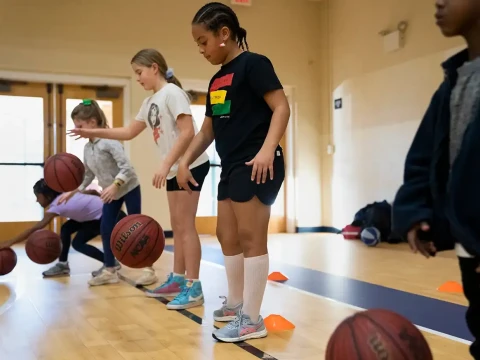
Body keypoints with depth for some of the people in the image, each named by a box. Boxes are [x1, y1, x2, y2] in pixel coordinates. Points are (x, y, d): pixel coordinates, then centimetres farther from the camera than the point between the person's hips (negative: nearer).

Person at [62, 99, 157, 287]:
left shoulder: (109, 141, -23)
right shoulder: (87, 148, 2)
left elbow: (126, 167, -29)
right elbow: (88, 175, 10)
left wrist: (115, 185, -41)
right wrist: (72, 192, 4)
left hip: (129, 188, -8)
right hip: (111, 192, 8)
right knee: (106, 229, 5)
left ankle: (149, 270, 2)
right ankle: (110, 270, 13)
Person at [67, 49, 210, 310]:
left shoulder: (172, 92, -12)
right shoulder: (150, 102, 16)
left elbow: (188, 132, -21)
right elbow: (129, 132, 22)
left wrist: (165, 165, -24)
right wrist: (93, 133, 16)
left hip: (190, 165, -9)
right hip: (175, 168, 9)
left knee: (185, 226, -10)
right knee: (177, 226, 12)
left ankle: (193, 288, -6)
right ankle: (177, 279, 21)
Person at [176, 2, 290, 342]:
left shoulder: (253, 64, -7)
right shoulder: (217, 80, 18)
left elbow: (281, 107, -16)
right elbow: (208, 128, 23)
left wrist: (267, 150, -27)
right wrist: (186, 161, 18)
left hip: (256, 167, -10)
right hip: (231, 167, 10)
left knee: (251, 238, -7)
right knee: (227, 236, 14)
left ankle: (252, 319, 0)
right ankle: (235, 304, 29)